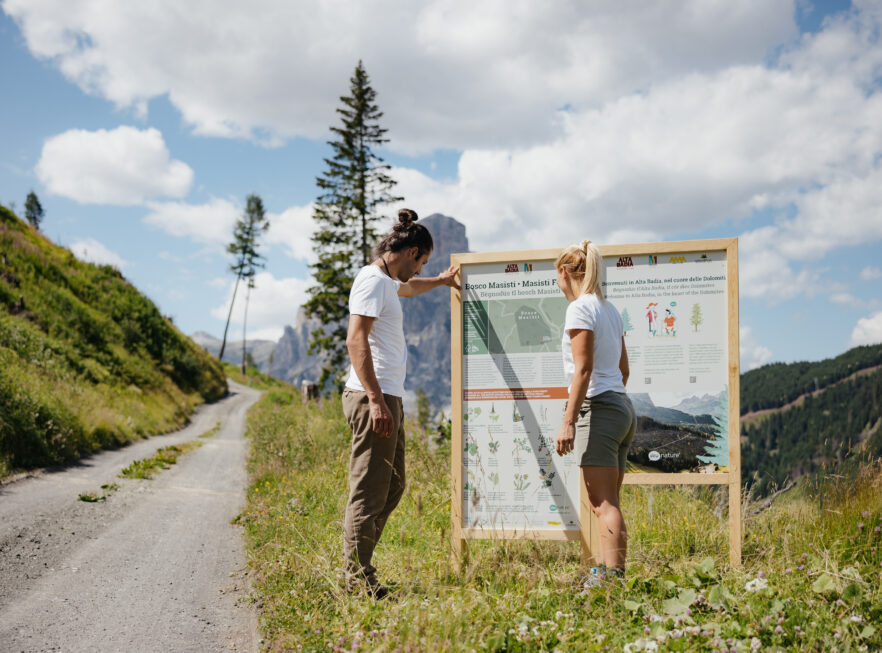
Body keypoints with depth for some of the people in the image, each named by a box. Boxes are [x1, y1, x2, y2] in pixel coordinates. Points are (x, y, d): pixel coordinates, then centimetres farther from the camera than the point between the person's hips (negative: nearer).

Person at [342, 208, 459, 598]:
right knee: (369, 493, -8)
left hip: (387, 398, 11)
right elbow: (356, 339, -20)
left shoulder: (386, 282, 21)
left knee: (391, 488, 15)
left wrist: (441, 281, 63)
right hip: (373, 398, -11)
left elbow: (407, 288, 48)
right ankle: (359, 580, -4)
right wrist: (376, 399, -25)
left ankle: (358, 570, 20)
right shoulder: (373, 279, -10)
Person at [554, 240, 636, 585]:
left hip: (598, 409, -9)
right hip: (623, 408, 9)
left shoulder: (580, 309, -9)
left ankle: (612, 576, -16)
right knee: (606, 502, 14)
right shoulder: (610, 310, 17)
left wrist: (568, 421, -18)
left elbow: (583, 369, -17)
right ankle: (607, 572, 18)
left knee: (604, 504, -12)